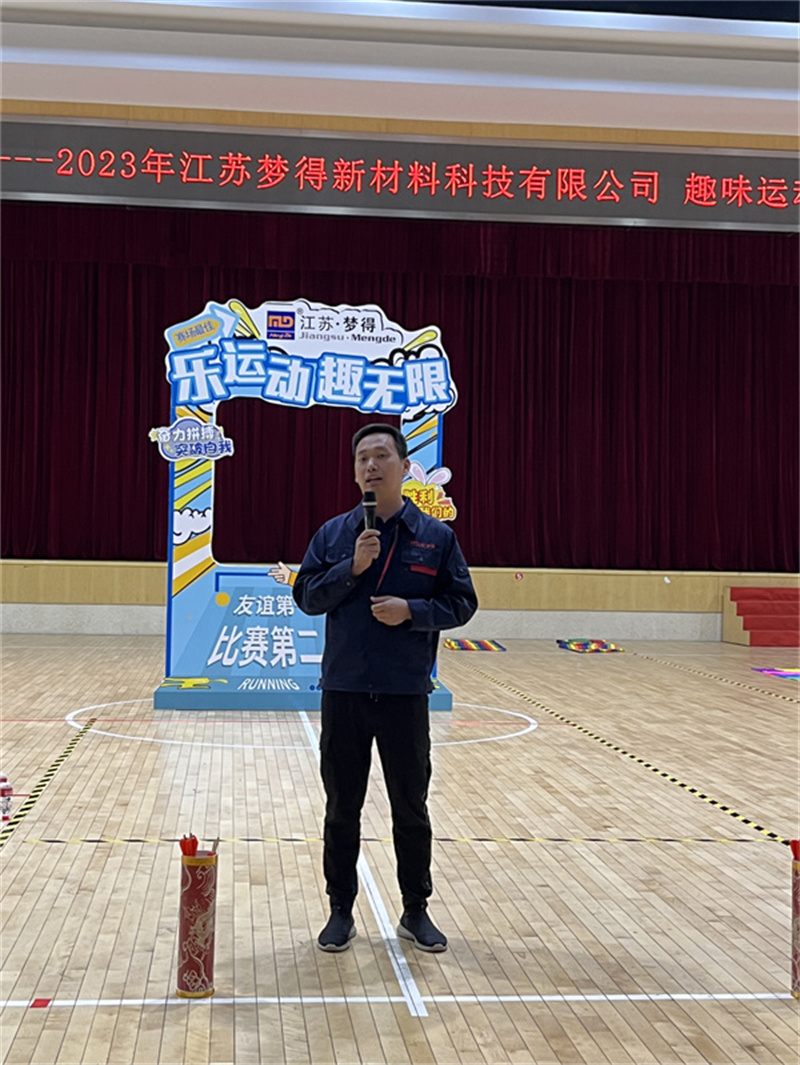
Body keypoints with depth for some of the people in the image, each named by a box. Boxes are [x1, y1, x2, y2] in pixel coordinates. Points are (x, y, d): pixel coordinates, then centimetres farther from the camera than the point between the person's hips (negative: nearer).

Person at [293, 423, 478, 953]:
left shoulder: (437, 535, 1)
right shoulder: (333, 534, 5)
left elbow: (462, 603, 1)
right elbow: (307, 596, 0)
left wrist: (411, 610, -15)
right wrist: (352, 567, -14)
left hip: (406, 694, -1)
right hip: (344, 691, 1)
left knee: (411, 808, 9)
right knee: (342, 809, 9)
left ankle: (416, 910, 25)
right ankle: (341, 911, 23)